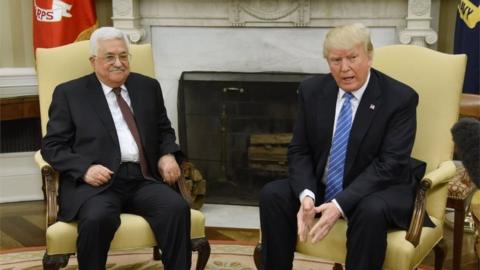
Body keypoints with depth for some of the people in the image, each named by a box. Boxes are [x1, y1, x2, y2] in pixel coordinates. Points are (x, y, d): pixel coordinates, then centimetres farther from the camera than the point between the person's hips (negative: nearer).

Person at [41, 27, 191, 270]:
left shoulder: (148, 87, 18)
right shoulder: (69, 93, 8)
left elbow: (164, 130, 26)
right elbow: (52, 145, 4)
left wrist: (167, 155, 3)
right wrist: (85, 168, -15)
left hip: (144, 179, 3)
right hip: (97, 182, -3)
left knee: (177, 208, -27)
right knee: (97, 218, -34)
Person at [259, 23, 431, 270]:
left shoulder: (400, 98, -14)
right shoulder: (311, 90, -2)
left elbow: (389, 165, -20)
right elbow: (299, 151, -1)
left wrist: (340, 205, -30)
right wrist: (306, 195, -21)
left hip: (379, 191, -4)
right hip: (321, 188, 4)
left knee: (371, 210, -35)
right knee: (273, 194, -18)